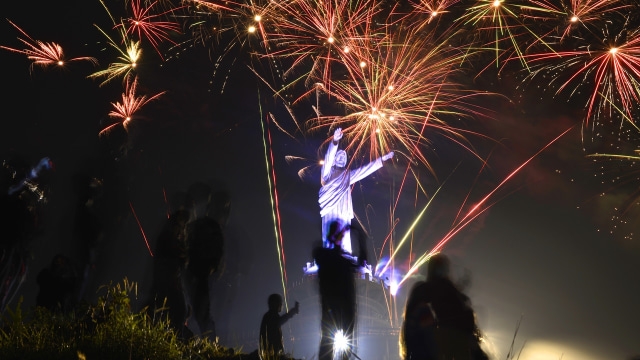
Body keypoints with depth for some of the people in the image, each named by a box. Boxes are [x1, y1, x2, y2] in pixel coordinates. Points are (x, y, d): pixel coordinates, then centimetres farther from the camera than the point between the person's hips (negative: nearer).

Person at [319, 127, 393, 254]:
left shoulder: (348, 174, 23)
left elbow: (365, 169, 28)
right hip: (330, 211, -4)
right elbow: (328, 158, -10)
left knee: (344, 241, -4)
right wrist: (334, 142, -27)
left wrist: (381, 160, 28)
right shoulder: (328, 171, 9)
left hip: (344, 213, 5)